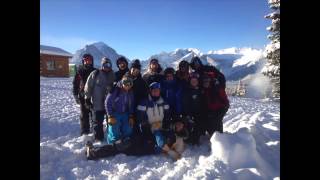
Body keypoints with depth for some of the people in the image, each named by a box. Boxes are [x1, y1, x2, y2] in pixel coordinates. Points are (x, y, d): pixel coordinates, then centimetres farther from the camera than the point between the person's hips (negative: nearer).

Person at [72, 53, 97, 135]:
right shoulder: (80, 71, 1)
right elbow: (75, 84, 2)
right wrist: (75, 95, -4)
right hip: (83, 97, -1)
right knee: (84, 115, 5)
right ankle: (84, 133, 15)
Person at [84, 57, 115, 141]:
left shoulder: (112, 75, 7)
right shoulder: (95, 74, -5)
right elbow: (88, 87, -3)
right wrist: (87, 98, -5)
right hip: (97, 104, -4)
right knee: (97, 122, 6)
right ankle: (98, 139, 21)